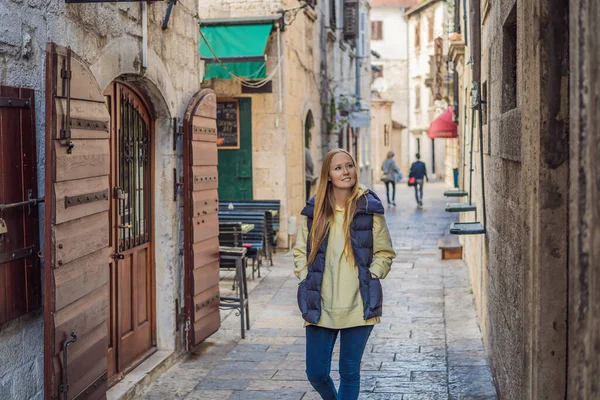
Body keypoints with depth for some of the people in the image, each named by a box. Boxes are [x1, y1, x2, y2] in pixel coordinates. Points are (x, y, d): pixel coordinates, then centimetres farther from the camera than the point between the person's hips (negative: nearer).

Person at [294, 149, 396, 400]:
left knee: (350, 372, 7)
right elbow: (300, 251, 11)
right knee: (316, 373, 6)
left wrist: (368, 279, -7)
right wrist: (307, 280, 0)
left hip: (358, 306, -2)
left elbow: (385, 253, 4)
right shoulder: (315, 210, 3)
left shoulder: (370, 209, -2)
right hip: (320, 306, 2)